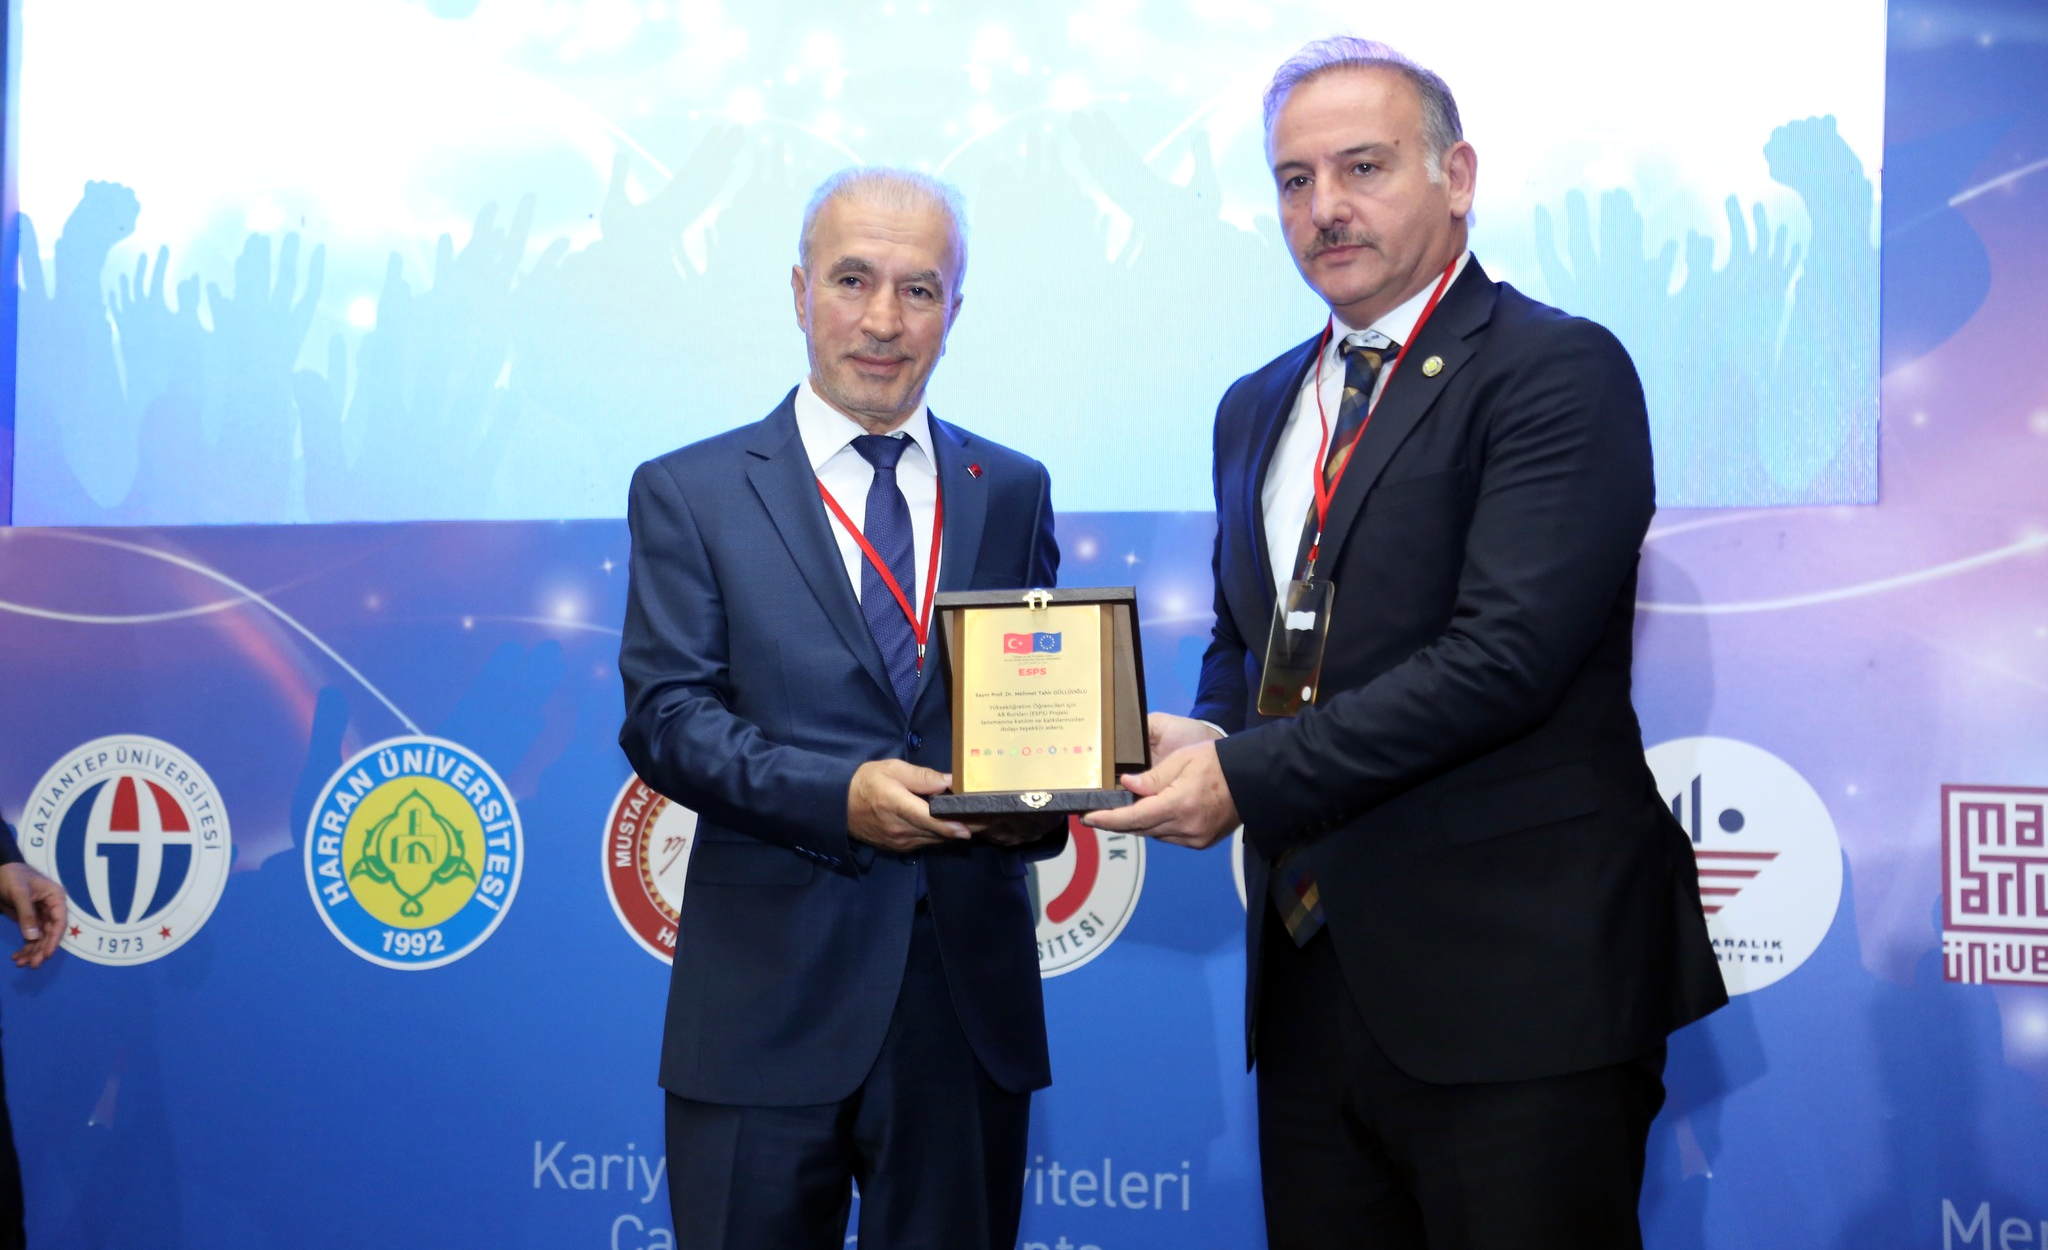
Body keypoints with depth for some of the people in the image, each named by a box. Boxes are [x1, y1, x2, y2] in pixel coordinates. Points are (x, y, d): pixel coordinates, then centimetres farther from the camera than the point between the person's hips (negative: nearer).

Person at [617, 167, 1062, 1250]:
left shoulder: (1014, 492, 11)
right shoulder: (689, 493, 2)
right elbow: (666, 715, -5)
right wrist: (837, 795, -21)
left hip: (970, 996, 3)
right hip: (768, 1000, -2)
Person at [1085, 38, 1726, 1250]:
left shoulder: (1560, 370, -9)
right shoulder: (1256, 409, 16)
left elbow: (1503, 652, -19)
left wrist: (1251, 776, -18)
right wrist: (1202, 739, 0)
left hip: (1512, 983, -7)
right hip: (1313, 975, 7)